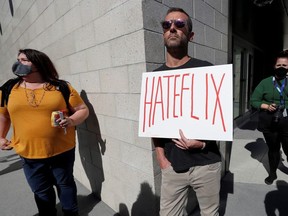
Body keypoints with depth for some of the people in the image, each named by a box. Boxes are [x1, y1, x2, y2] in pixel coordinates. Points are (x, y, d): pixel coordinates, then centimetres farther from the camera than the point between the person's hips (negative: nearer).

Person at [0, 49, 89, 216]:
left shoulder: (62, 87, -9)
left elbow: (83, 110, -6)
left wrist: (71, 120, -23)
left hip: (62, 151, -2)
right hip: (29, 154, 3)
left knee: (65, 185, 19)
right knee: (41, 192, 20)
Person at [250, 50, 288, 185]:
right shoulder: (266, 82, 0)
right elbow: (253, 100, -2)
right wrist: (266, 106, -17)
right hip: (269, 124, 0)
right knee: (273, 149, 16)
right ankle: (272, 173, 37)